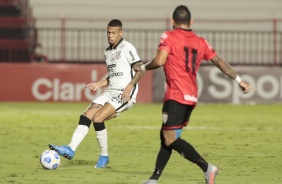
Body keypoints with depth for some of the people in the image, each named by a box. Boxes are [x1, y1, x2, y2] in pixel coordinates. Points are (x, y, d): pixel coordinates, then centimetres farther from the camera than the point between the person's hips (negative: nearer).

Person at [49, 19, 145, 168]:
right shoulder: (107, 52, 18)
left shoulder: (127, 48, -7)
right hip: (110, 92, 8)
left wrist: (129, 86, -21)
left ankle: (104, 156, -6)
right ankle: (71, 149, -13)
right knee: (85, 117, -7)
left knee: (97, 119, -20)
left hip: (124, 94, -8)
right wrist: (99, 84, 12)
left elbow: (140, 70, -11)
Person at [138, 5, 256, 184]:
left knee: (170, 139, -11)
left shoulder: (169, 37, -3)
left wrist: (143, 67, 4)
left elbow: (159, 61, -15)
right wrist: (239, 80, 20)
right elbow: (220, 62, 14)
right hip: (192, 97, 8)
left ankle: (207, 167, -21)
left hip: (176, 97, -8)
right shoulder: (201, 42, 13)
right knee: (166, 136, 14)